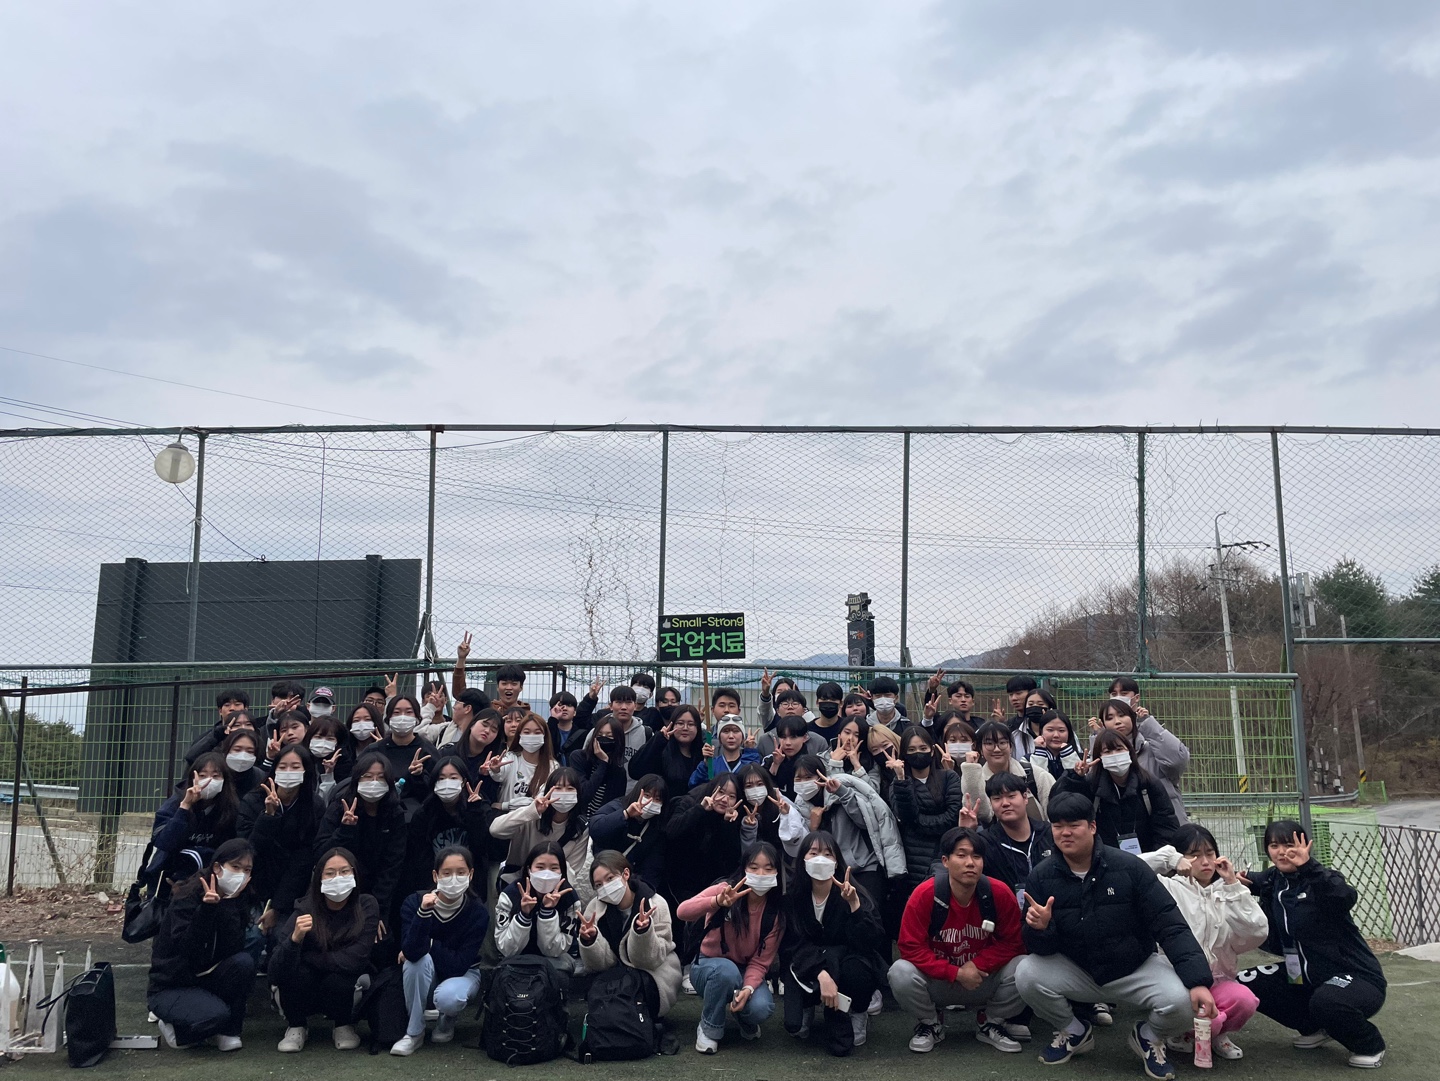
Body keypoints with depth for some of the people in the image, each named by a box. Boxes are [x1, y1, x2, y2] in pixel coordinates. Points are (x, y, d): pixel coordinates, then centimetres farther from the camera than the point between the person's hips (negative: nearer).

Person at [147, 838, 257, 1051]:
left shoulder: (239, 900, -2)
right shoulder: (187, 898, -17)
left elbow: (233, 949, -16)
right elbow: (187, 951, -28)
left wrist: (229, 904, -25)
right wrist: (206, 909, -37)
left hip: (205, 980, 5)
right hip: (170, 987, -5)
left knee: (244, 961, -24)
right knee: (215, 1014, -32)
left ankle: (228, 1030, -5)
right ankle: (173, 1026, 2)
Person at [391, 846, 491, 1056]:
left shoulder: (478, 912, -22)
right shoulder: (414, 902, -20)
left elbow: (458, 966, -24)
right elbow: (411, 952, -33)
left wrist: (428, 945, -22)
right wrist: (423, 913, -43)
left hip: (463, 974, -1)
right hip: (424, 976, 1)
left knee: (447, 997, -34)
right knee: (420, 959, -32)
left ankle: (447, 1021, 5)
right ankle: (414, 1032, -13)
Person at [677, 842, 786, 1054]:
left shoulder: (776, 912, -11)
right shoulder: (724, 890, -20)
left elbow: (760, 962, -12)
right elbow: (682, 912, -37)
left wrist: (748, 988, -33)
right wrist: (718, 902, -55)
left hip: (745, 972, 2)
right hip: (709, 966, -2)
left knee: (761, 1008, -30)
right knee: (726, 970, -37)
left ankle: (746, 1020, 9)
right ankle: (709, 1029, -10)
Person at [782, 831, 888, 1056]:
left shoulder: (855, 893, -16)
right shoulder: (792, 897, -11)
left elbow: (873, 943, -25)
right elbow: (793, 946, -17)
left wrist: (854, 904, -38)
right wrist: (821, 973, -34)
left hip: (850, 968, 0)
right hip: (808, 970, 1)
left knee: (854, 969, -34)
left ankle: (856, 1012, -1)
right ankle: (808, 1005, 8)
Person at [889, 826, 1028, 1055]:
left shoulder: (1000, 893, -16)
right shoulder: (925, 894, -20)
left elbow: (1013, 942, -7)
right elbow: (911, 947, -18)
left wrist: (978, 964, -21)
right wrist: (957, 973, -24)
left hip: (984, 981, 2)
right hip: (936, 982, -1)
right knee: (901, 972, -31)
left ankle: (990, 1024, 6)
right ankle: (930, 1025, 3)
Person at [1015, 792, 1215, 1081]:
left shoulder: (1129, 867, -16)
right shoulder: (1041, 877, -10)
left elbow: (1170, 926, -16)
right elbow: (1041, 948, -8)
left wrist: (1198, 980, -27)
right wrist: (1040, 928, -32)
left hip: (1136, 970, -1)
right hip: (1076, 971, 2)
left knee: (1181, 1002, -29)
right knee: (1027, 974, -24)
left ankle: (1149, 1037, 10)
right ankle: (1074, 1032, 8)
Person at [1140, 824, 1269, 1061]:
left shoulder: (1227, 892, 8)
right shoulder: (1170, 888, -4)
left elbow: (1257, 933, -6)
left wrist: (1234, 885, -9)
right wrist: (1170, 858, -14)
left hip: (1217, 979, 4)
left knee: (1245, 1000, -28)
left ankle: (1218, 1034, 7)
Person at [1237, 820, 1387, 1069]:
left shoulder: (1321, 881, -16)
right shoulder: (1271, 881, 2)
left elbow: (1346, 898, -40)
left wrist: (1308, 865, -53)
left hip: (1355, 978, -7)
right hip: (1303, 977, 7)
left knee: (1325, 1000, -37)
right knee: (1247, 985, -4)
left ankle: (1370, 1044, -3)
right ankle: (1315, 1028, 15)